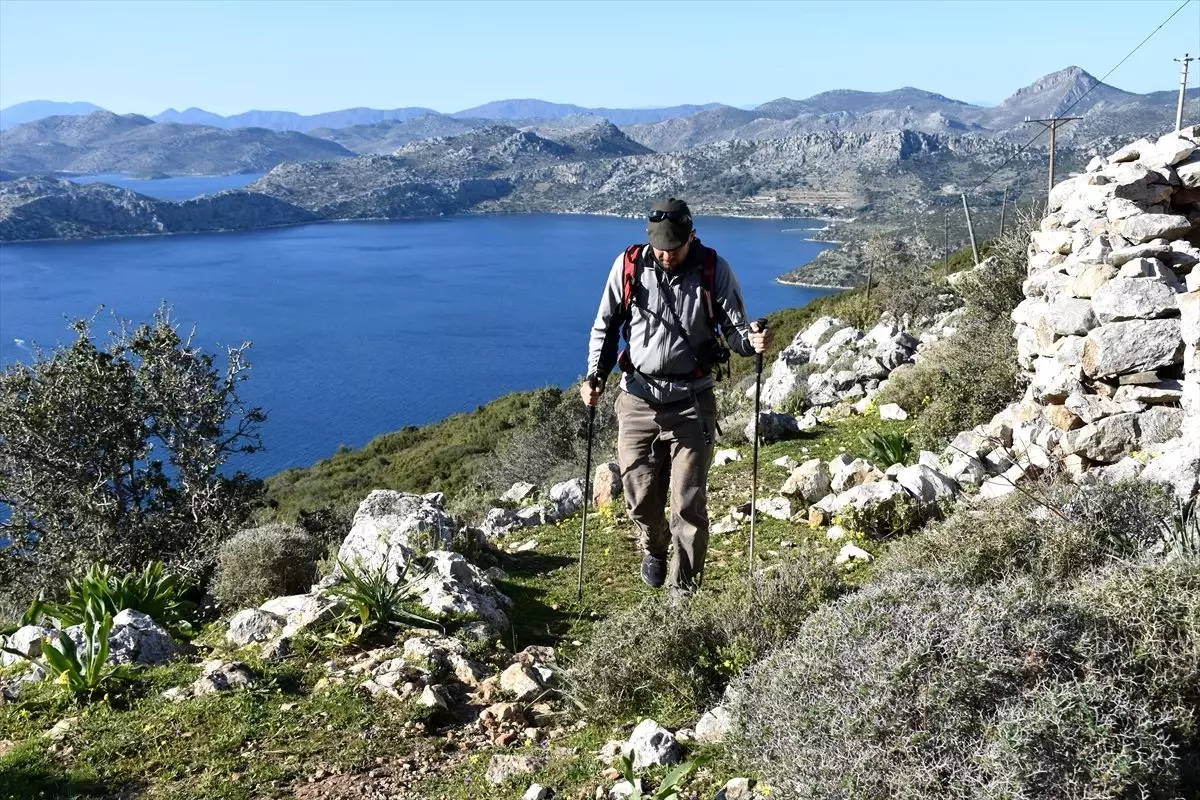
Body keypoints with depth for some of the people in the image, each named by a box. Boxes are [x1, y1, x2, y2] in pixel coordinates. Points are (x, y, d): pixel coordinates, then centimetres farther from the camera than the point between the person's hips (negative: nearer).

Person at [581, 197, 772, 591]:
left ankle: (682, 589, 14)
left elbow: (734, 328, -1)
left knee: (689, 504, -1)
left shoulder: (714, 270, -6)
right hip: (638, 399, 2)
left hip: (691, 402, -1)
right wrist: (595, 375, -6)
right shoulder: (628, 265, -3)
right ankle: (654, 547, 43)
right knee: (640, 499, 9)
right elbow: (605, 326, 7)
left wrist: (751, 340, -25)